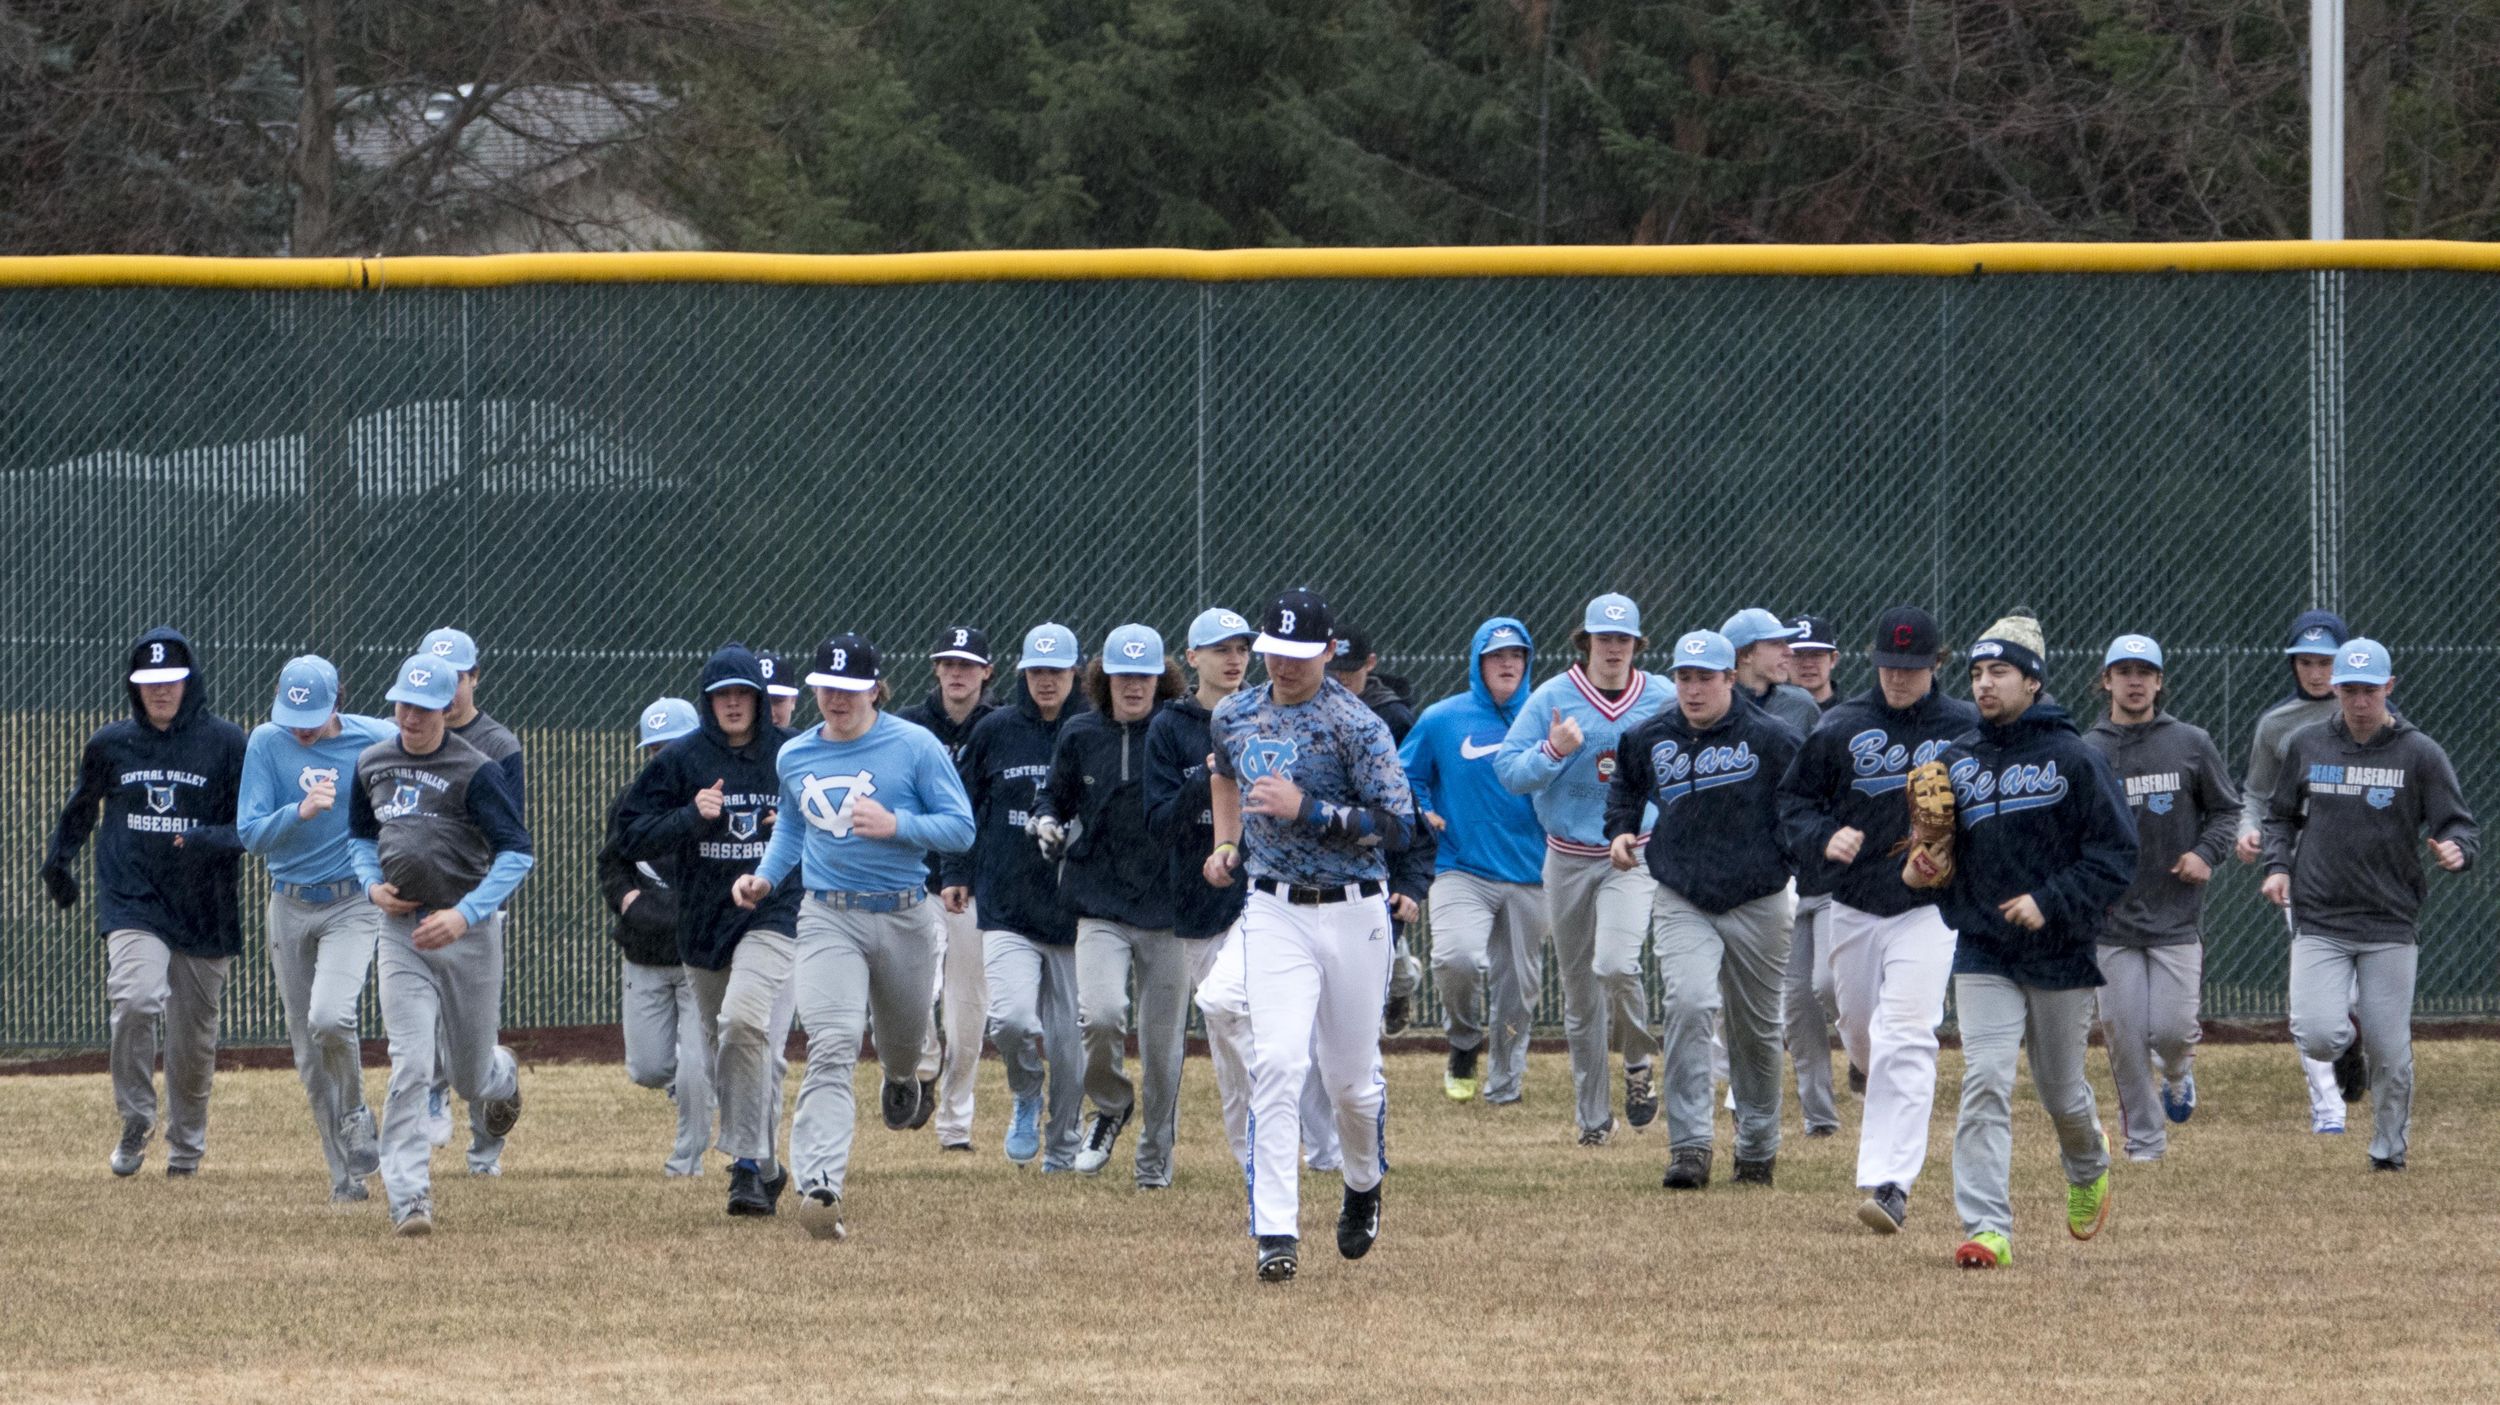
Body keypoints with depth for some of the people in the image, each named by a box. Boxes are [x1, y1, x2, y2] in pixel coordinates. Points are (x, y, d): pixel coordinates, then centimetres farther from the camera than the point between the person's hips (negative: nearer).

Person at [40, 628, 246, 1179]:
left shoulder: (226, 743, -3)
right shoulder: (111, 745, 5)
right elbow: (82, 806, 23)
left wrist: (210, 841, -23)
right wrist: (58, 861, 29)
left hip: (203, 908, 0)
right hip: (131, 901, 0)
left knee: (194, 1037, 8)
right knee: (136, 999, -25)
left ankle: (186, 1144, 29)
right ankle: (135, 1120, -7)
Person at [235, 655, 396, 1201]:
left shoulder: (379, 740, -7)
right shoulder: (267, 743, -5)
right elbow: (250, 833, -10)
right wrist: (301, 812, -28)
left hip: (354, 904, -3)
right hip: (290, 909, 3)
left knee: (330, 1018, -26)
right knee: (309, 1054, 5)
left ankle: (355, 1115, 2)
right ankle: (346, 1174, 16)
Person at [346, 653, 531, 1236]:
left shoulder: (476, 771, -12)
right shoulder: (372, 765, 5)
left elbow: (516, 853, -15)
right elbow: (360, 835, 21)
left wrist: (465, 914, -25)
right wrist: (372, 884, 0)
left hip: (468, 932, -3)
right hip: (402, 932, 3)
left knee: (470, 1076, 12)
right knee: (410, 1068, -13)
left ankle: (502, 1076, 50)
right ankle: (408, 1198, -15)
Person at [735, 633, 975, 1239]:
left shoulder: (915, 746, -5)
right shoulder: (794, 758, 7)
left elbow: (960, 828, -6)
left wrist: (895, 825, -21)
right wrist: (766, 877, 7)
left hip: (903, 916, 0)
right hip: (828, 920, 0)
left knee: (904, 1039, 20)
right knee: (830, 1047, -18)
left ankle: (902, 1079, 61)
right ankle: (819, 1186, -30)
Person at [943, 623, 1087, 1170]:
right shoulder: (996, 731, 4)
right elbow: (965, 806, 13)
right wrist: (955, 873, 9)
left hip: (1074, 909, 0)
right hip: (1006, 903, 0)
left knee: (1068, 1038, 3)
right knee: (1012, 1020, -18)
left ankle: (1062, 1147, 20)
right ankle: (1026, 1095, 14)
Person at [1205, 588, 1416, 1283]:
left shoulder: (1356, 726, -11)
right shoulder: (1235, 717, 6)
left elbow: (1397, 825, -17)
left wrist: (1306, 810, -24)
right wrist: (1226, 842, 19)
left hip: (1353, 914, -2)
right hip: (1274, 912, 2)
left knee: (1351, 1078, 9)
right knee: (1276, 1064, -15)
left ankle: (1364, 1186, 41)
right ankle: (1276, 1234, -20)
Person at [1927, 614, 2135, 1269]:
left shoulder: (2073, 760, -6)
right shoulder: (1957, 762, 7)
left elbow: (2115, 852, -9)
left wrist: (2051, 903, -19)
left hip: (2061, 952, -2)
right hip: (1984, 953, 2)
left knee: (2061, 1091, 12)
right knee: (1984, 1084, -13)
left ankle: (2089, 1166, 46)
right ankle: (1986, 1229, -17)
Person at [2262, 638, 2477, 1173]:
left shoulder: (2421, 754, -2)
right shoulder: (2306, 745, 4)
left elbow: (2461, 828, -4)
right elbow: (2281, 816, 17)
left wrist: (2456, 850, -28)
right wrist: (2278, 866, -1)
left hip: (2391, 926, -1)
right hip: (2319, 922, 1)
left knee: (2391, 1055, 1)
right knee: (2318, 1039, -16)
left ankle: (2388, 1149, 23)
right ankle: (2348, 1027, 20)